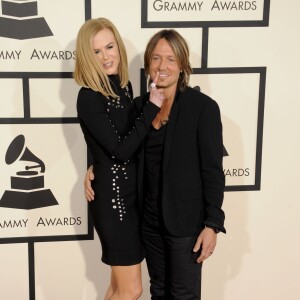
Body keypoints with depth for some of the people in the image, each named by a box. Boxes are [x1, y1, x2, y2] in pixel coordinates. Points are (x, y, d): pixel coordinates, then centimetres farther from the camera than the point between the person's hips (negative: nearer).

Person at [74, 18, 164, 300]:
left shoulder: (124, 86, 6)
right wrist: (152, 106, -20)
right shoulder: (88, 97, -18)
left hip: (132, 191, 8)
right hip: (112, 194, -7)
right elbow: (121, 149, -22)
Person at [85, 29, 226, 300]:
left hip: (185, 219, -5)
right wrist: (95, 169, -2)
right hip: (150, 218, 5)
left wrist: (212, 224, -14)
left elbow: (213, 171, -12)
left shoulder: (203, 107, -11)